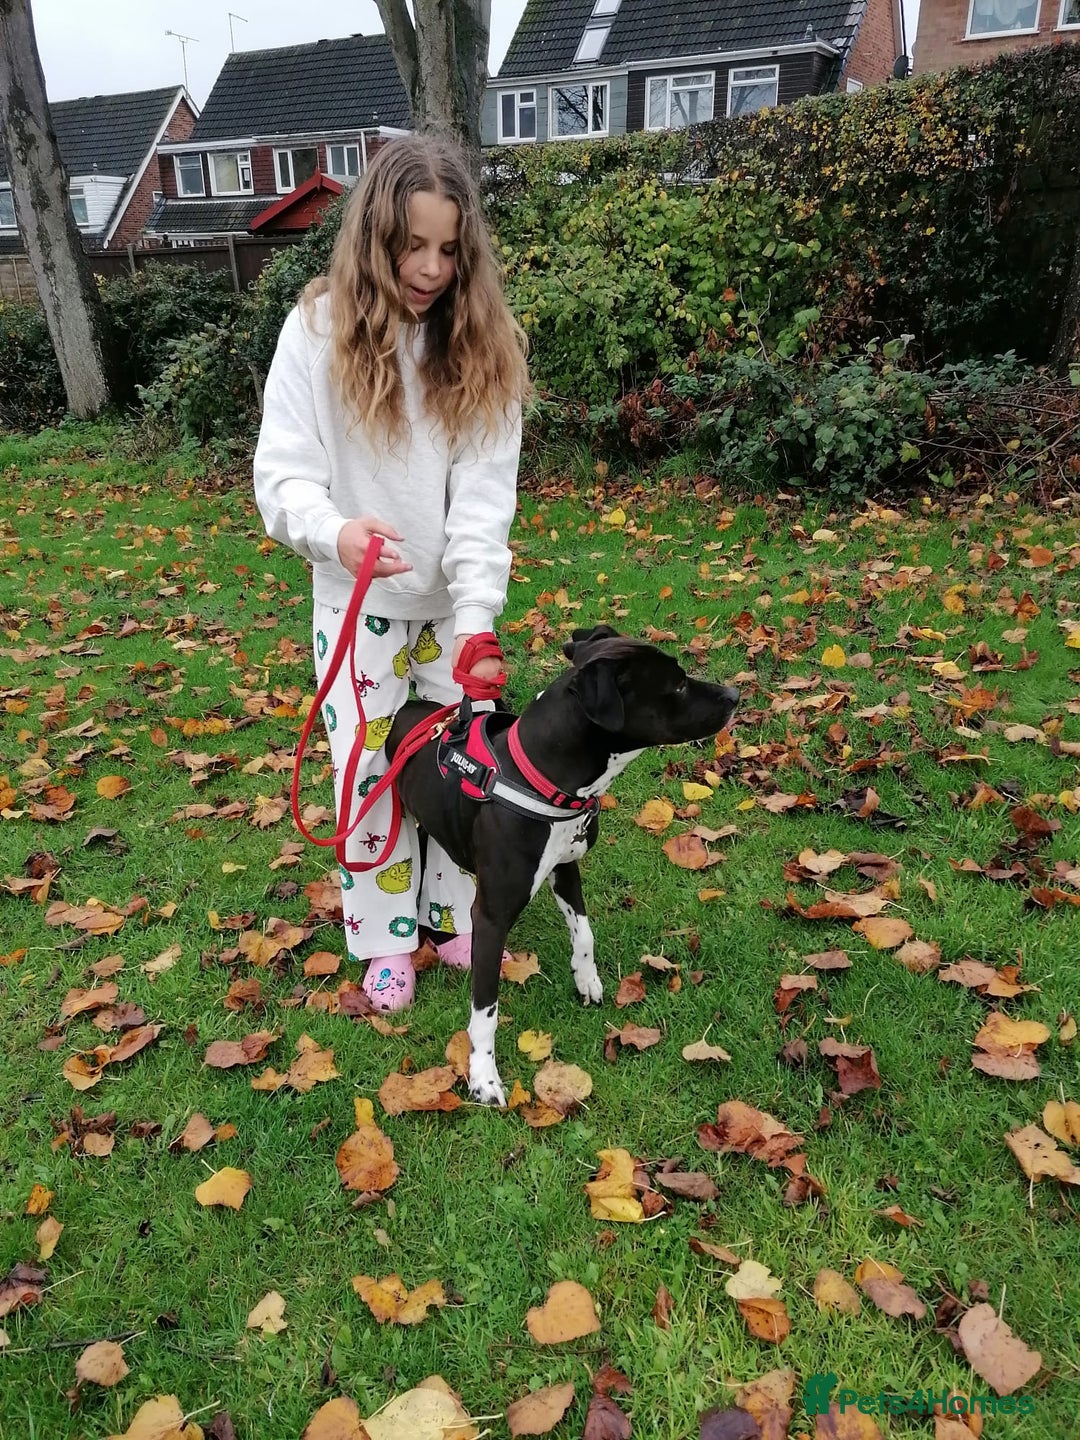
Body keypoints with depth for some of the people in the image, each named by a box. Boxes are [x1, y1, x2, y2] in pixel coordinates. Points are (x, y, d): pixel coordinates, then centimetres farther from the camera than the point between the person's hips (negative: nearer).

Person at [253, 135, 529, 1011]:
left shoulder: (486, 341, -7)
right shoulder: (319, 329, -11)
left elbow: (484, 493, -14)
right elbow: (283, 473, -14)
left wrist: (477, 613, -27)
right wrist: (333, 532, -37)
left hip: (455, 600, 2)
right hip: (358, 599, -1)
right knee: (370, 772, 8)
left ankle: (455, 916, 34)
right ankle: (386, 939, 29)